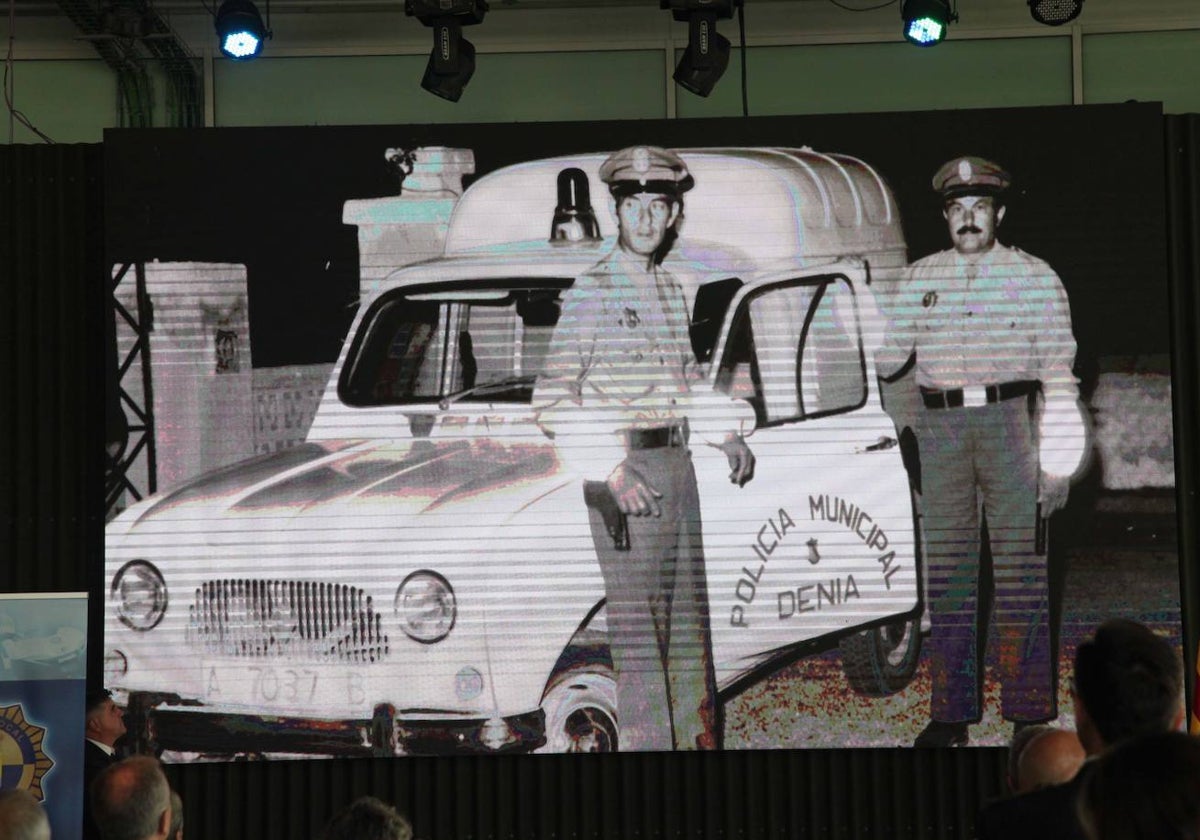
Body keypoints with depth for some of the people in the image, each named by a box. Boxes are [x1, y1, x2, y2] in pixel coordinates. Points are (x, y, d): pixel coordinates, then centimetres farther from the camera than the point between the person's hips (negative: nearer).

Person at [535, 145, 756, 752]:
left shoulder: (672, 291, 13)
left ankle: (699, 738, 23)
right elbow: (552, 401, -14)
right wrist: (609, 471, -24)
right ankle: (649, 742, -4)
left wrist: (728, 438, 8)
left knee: (689, 615, 14)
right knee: (638, 627, -7)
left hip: (677, 467, 8)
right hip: (621, 475, -7)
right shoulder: (590, 293, -9)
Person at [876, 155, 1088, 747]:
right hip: (939, 427, 3)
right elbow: (892, 360, 14)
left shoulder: (1034, 277, 4)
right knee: (946, 569, 3)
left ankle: (1029, 712, 1)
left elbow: (1058, 373, 1)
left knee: (1020, 567, -4)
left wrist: (1058, 460, -5)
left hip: (1011, 422, -3)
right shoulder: (918, 279, 12)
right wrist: (885, 355, -10)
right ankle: (951, 715, 9)